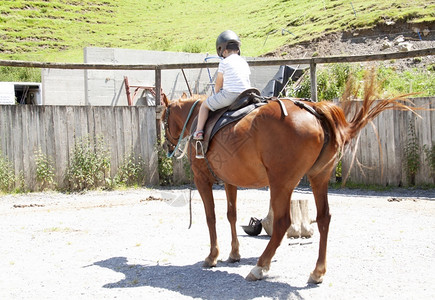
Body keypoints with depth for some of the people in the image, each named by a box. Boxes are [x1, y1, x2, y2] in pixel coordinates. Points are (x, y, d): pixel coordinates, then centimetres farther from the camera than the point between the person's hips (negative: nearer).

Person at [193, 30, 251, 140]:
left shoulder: (224, 62, -2)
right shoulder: (244, 62, 15)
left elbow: (218, 83, 3)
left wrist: (216, 94, 22)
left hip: (229, 94, -6)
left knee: (205, 105, 11)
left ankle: (199, 131, 5)